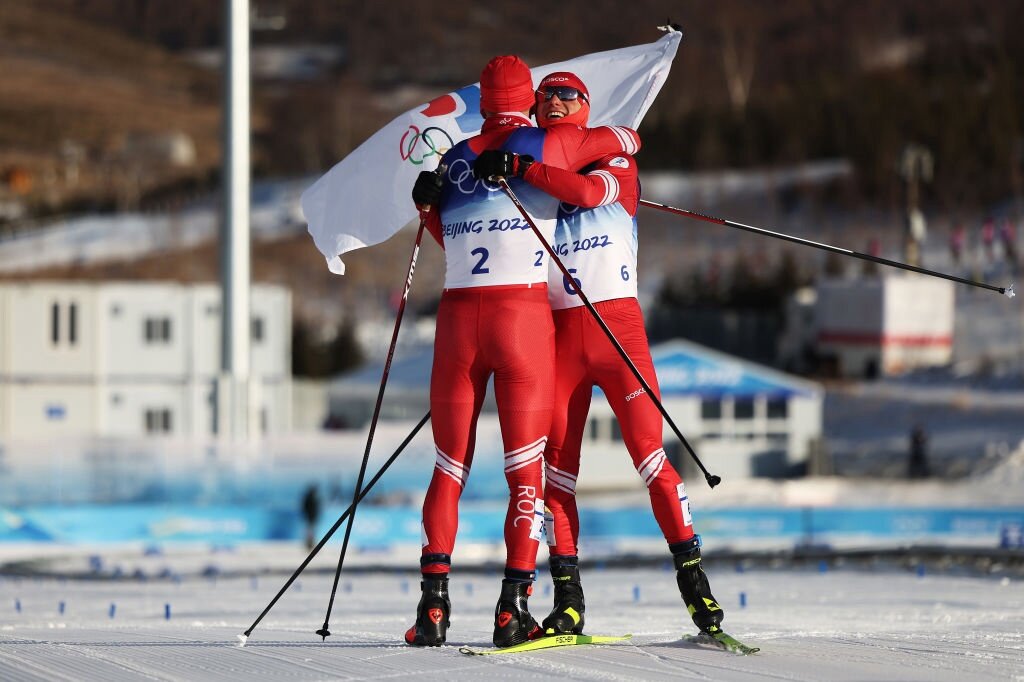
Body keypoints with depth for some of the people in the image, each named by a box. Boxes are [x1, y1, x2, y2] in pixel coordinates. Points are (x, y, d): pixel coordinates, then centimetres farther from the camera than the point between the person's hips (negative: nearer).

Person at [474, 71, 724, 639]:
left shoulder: (616, 164, 6)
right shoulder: (530, 181, 14)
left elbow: (587, 190, -17)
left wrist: (521, 169, -26)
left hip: (618, 326, -3)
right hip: (557, 332, 3)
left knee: (649, 455, -10)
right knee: (555, 467, -2)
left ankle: (694, 581, -5)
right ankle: (567, 602, 3)